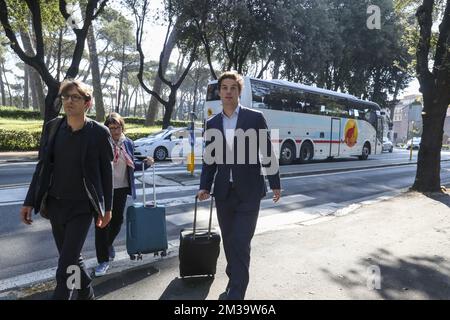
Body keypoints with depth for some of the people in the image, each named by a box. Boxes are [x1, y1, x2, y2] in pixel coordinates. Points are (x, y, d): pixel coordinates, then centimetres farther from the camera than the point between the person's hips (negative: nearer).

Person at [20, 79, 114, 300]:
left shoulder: (99, 133, -10)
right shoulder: (52, 127, 1)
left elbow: (106, 172, -5)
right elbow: (42, 166, 6)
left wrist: (106, 207, -3)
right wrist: (30, 201, 5)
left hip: (82, 207, -5)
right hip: (55, 204, 5)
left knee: (66, 266, -5)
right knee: (71, 257, 18)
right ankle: (86, 294, 41)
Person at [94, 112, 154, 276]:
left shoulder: (128, 143, 4)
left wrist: (145, 163, -2)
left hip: (122, 189, 5)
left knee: (117, 220, 17)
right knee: (103, 223, 0)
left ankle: (108, 244, 46)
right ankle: (103, 260, 11)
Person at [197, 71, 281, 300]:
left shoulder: (255, 118, -3)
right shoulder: (212, 124, 8)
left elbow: (268, 152, 0)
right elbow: (209, 159, 10)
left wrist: (275, 184, 0)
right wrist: (204, 187, 0)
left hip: (248, 191, -4)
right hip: (223, 192, 4)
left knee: (241, 243, -7)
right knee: (229, 242, 14)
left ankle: (236, 293, 4)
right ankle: (235, 281, 34)